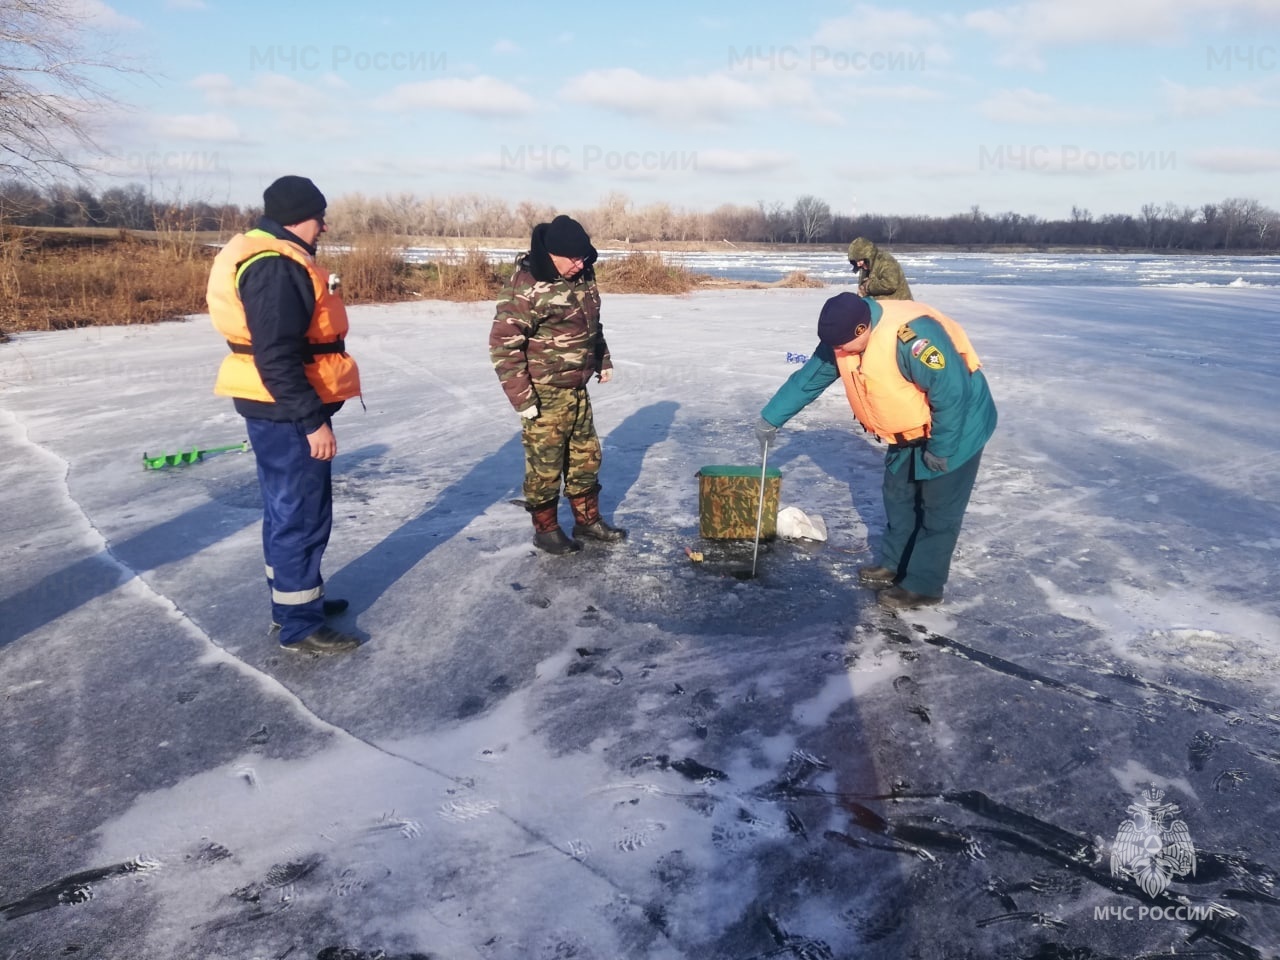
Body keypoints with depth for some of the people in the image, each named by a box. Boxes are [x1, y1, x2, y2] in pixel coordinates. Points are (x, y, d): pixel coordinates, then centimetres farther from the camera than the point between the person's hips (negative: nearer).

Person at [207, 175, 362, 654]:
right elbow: (277, 358, -27)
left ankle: (292, 597, 32)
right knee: (303, 514, -3)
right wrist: (312, 420, -24)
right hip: (285, 411, -11)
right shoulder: (276, 267, -21)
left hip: (281, 407, 11)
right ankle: (300, 623, 7)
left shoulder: (274, 257, 15)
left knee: (289, 508, 19)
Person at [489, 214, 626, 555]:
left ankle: (587, 520, 32)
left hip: (577, 389, 8)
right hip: (544, 394, -8)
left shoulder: (581, 276, 3)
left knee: (586, 456, 16)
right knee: (546, 464, 4)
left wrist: (603, 360, 23)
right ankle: (545, 529, 21)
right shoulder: (526, 286, -21)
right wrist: (521, 397, -22)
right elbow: (504, 344, -21)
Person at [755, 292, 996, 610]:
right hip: (910, 429, 8)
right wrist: (771, 418, 1)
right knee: (898, 497, 14)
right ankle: (894, 565, 29)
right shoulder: (844, 338, -11)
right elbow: (808, 378, 0)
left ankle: (922, 585, 9)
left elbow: (952, 394, -32)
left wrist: (940, 449, -23)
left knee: (937, 508, 0)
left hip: (955, 427, -8)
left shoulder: (911, 336, -38)